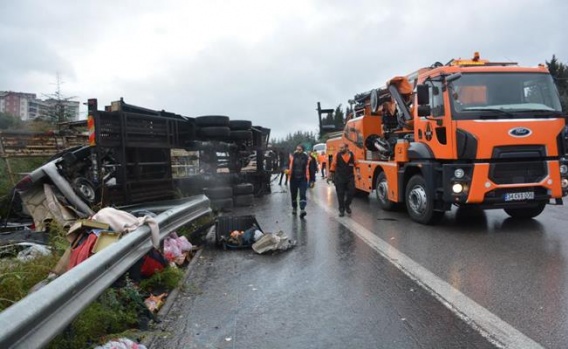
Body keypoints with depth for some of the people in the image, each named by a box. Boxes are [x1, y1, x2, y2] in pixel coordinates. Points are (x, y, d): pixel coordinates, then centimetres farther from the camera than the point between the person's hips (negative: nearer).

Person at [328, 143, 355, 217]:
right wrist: (330, 175, 1)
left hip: (350, 177, 2)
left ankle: (347, 205, 25)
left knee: (351, 192, 0)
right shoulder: (337, 155, -3)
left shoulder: (352, 155, 1)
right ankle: (341, 209, 14)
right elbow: (333, 165, 1)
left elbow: (355, 164, 12)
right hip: (339, 178, -1)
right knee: (340, 194, 2)